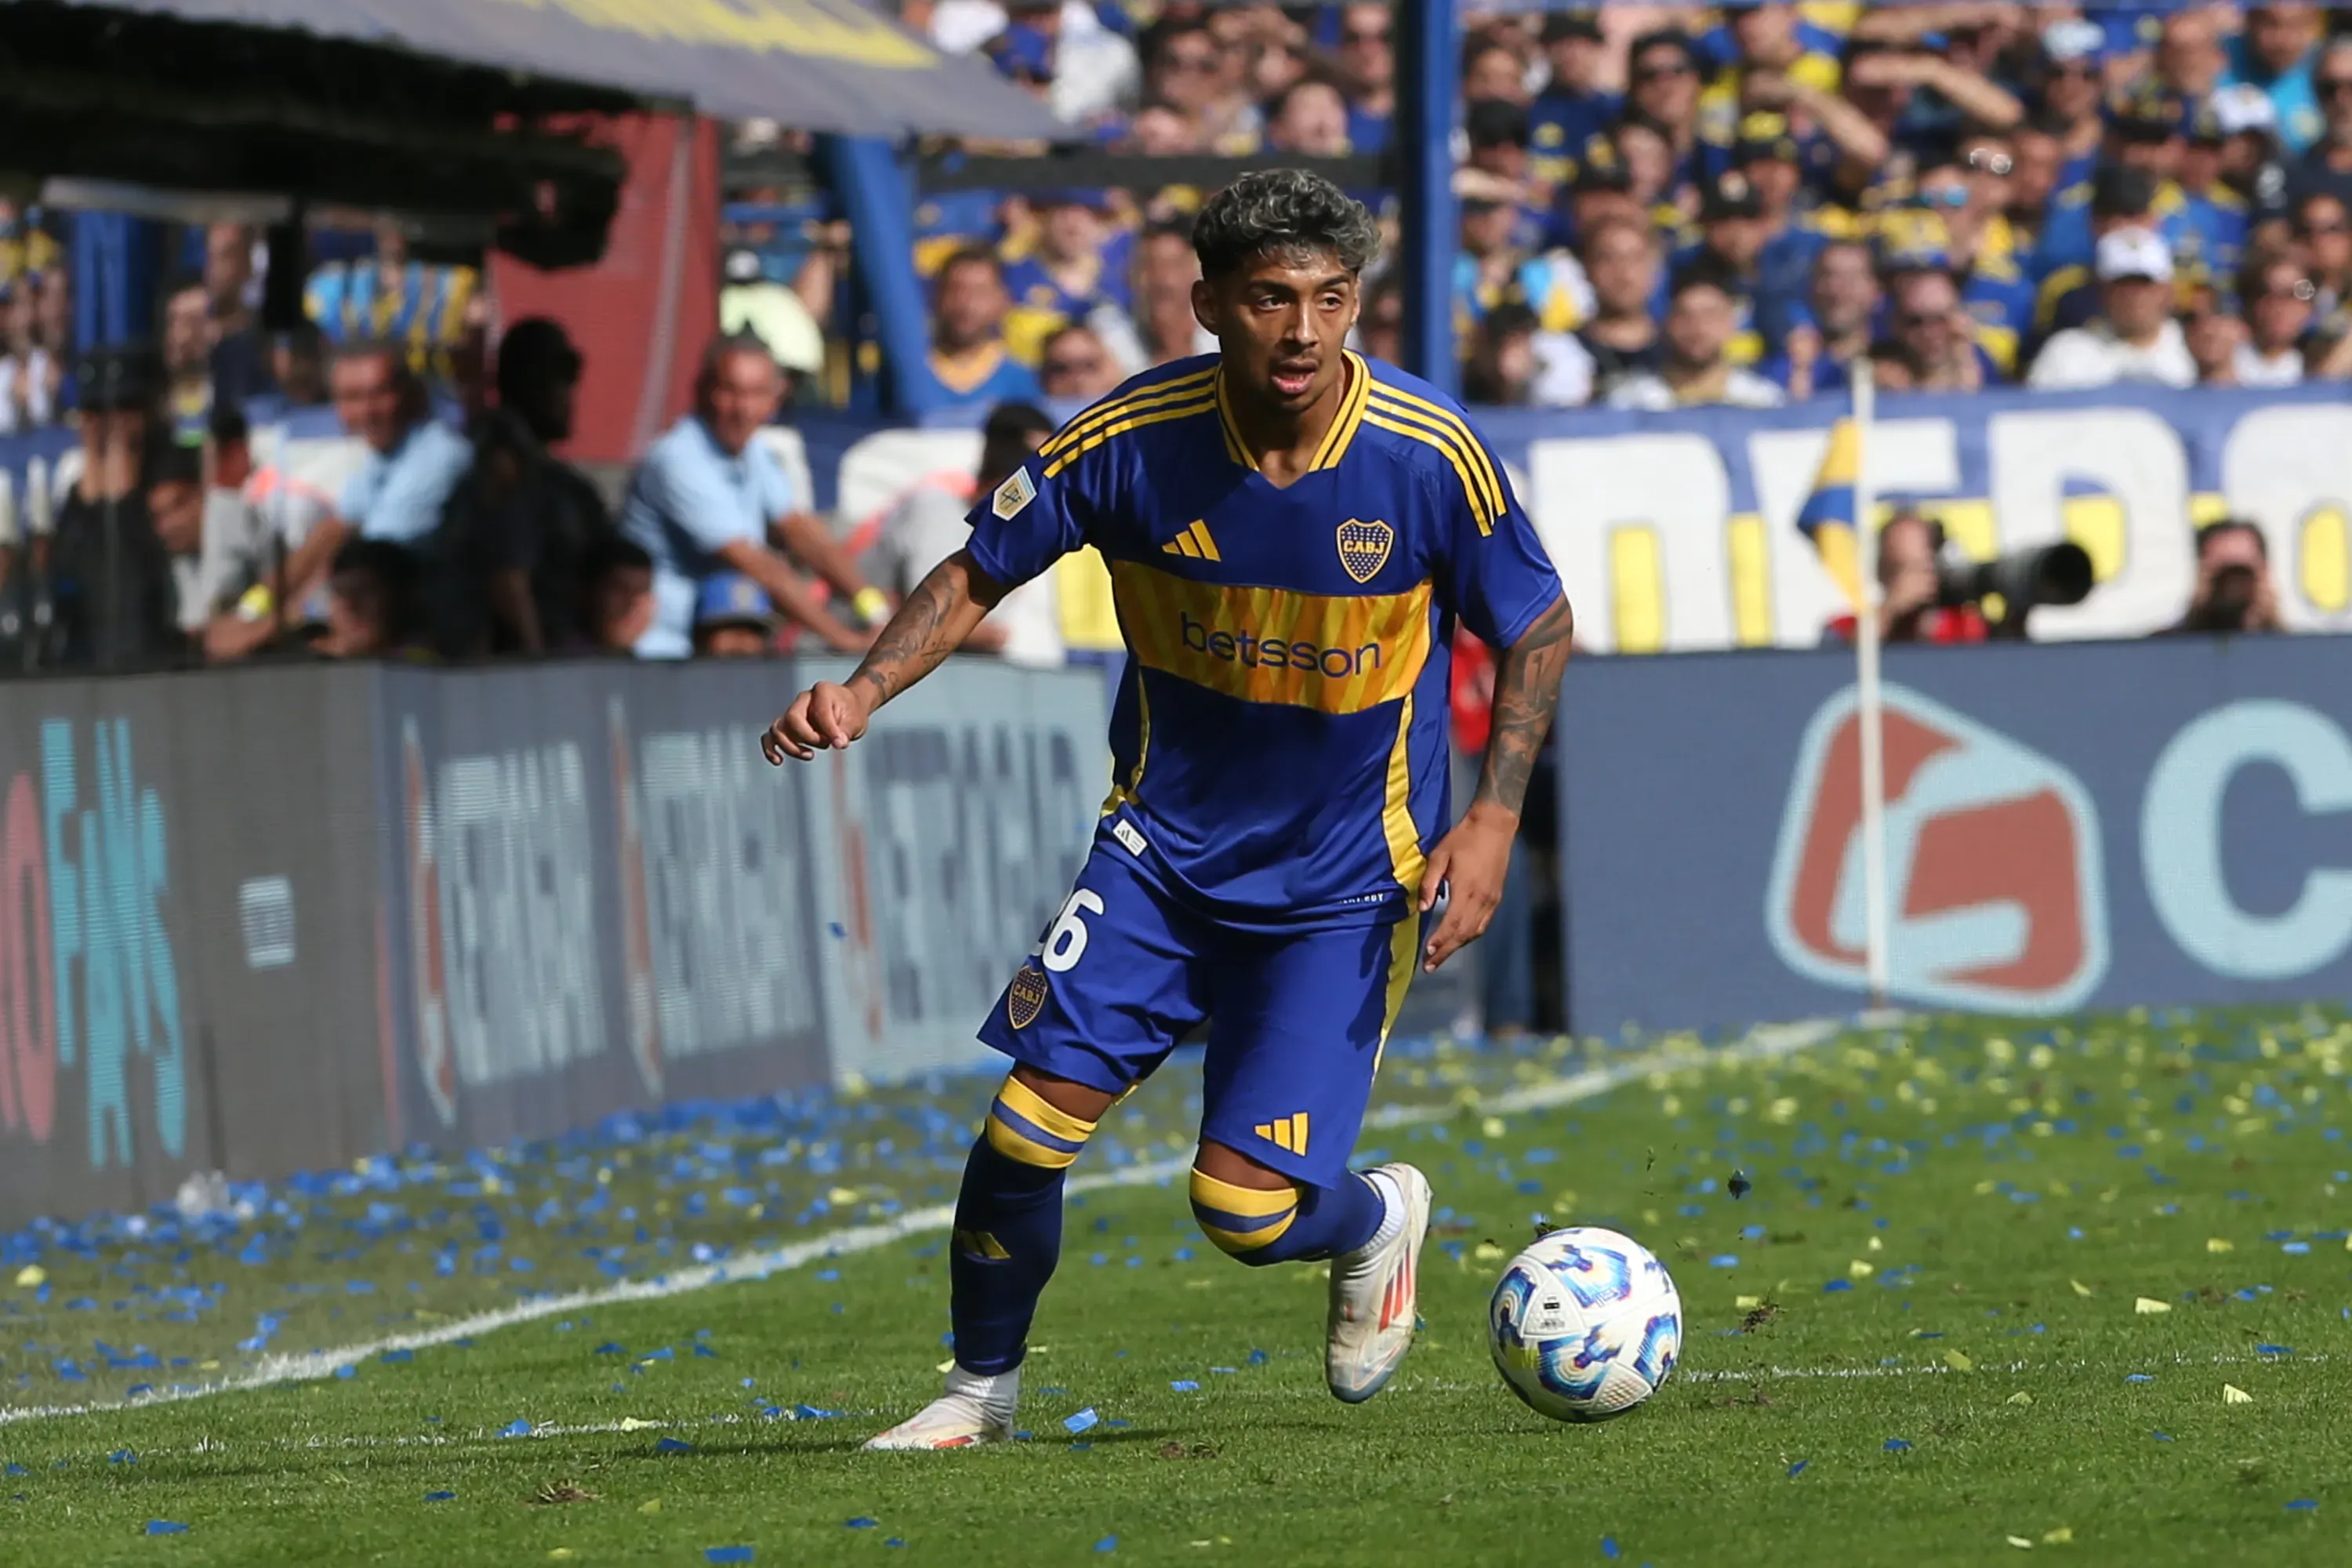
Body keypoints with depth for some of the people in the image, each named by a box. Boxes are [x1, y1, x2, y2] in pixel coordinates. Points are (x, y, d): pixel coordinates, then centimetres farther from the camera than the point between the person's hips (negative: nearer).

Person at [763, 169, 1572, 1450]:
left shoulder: (1429, 456, -17)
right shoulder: (1129, 441, -15)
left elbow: (1538, 631, -2)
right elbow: (978, 574, -1)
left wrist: (1493, 819, -13)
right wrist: (863, 691, -18)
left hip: (1344, 876, -2)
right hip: (1164, 842, 2)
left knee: (1245, 1208, -10)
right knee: (1034, 1116, -14)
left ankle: (1377, 1221, 27)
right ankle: (981, 1388, 12)